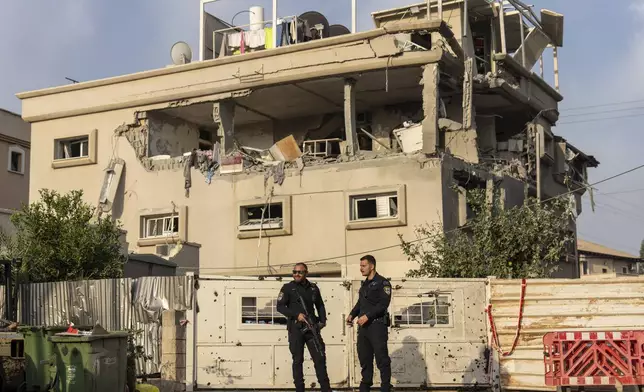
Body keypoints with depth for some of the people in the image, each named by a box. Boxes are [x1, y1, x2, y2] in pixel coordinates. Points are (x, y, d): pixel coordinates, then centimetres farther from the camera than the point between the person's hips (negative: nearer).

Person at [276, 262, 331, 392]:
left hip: (312, 327, 3)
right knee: (298, 360, 2)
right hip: (295, 328, -2)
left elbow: (320, 305, 21)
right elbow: (280, 306, -5)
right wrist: (296, 314, -15)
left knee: (320, 358, -1)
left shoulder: (313, 288, 10)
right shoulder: (288, 288, 0)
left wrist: (323, 320, 7)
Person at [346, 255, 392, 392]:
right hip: (363, 326, 8)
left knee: (382, 359, -6)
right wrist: (352, 314, 6)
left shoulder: (382, 283, -5)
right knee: (364, 358, 10)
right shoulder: (364, 284, 20)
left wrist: (367, 316, -20)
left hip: (377, 325, -8)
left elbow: (383, 304, -15)